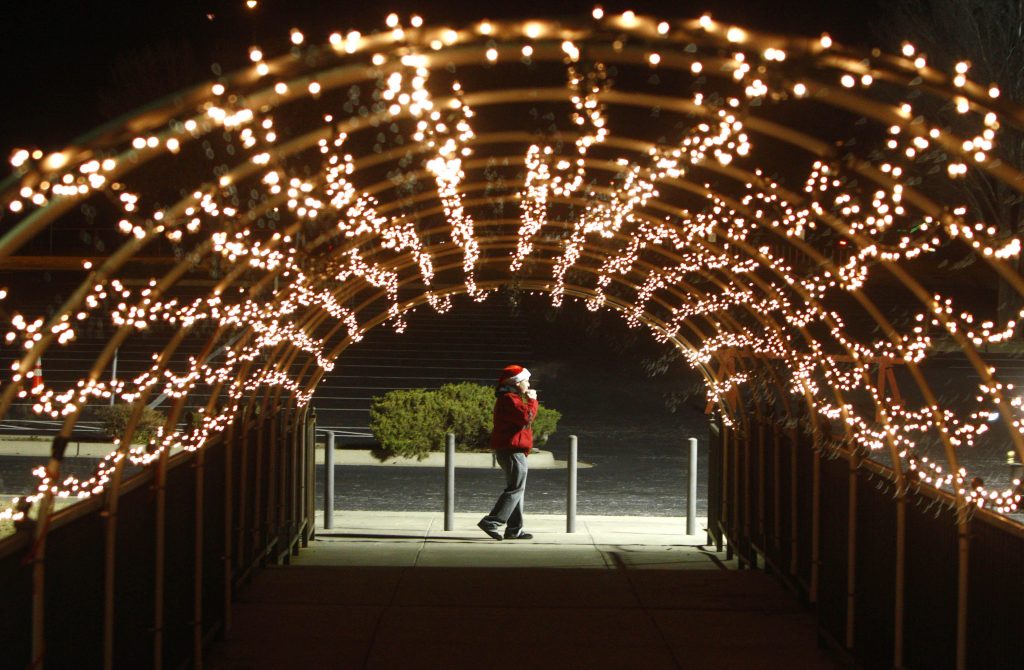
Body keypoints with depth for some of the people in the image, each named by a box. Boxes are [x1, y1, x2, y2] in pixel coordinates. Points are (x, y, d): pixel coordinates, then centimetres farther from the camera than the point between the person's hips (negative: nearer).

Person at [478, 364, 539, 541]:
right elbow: (526, 417, -24)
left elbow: (524, 418, 24)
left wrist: (529, 401, 12)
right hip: (513, 450, -11)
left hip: (510, 450, 11)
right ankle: (491, 522, -15)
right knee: (515, 488, -11)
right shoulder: (510, 399, -14)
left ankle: (514, 530, 12)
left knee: (516, 489, 12)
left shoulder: (509, 398, 21)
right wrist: (532, 401, -10)